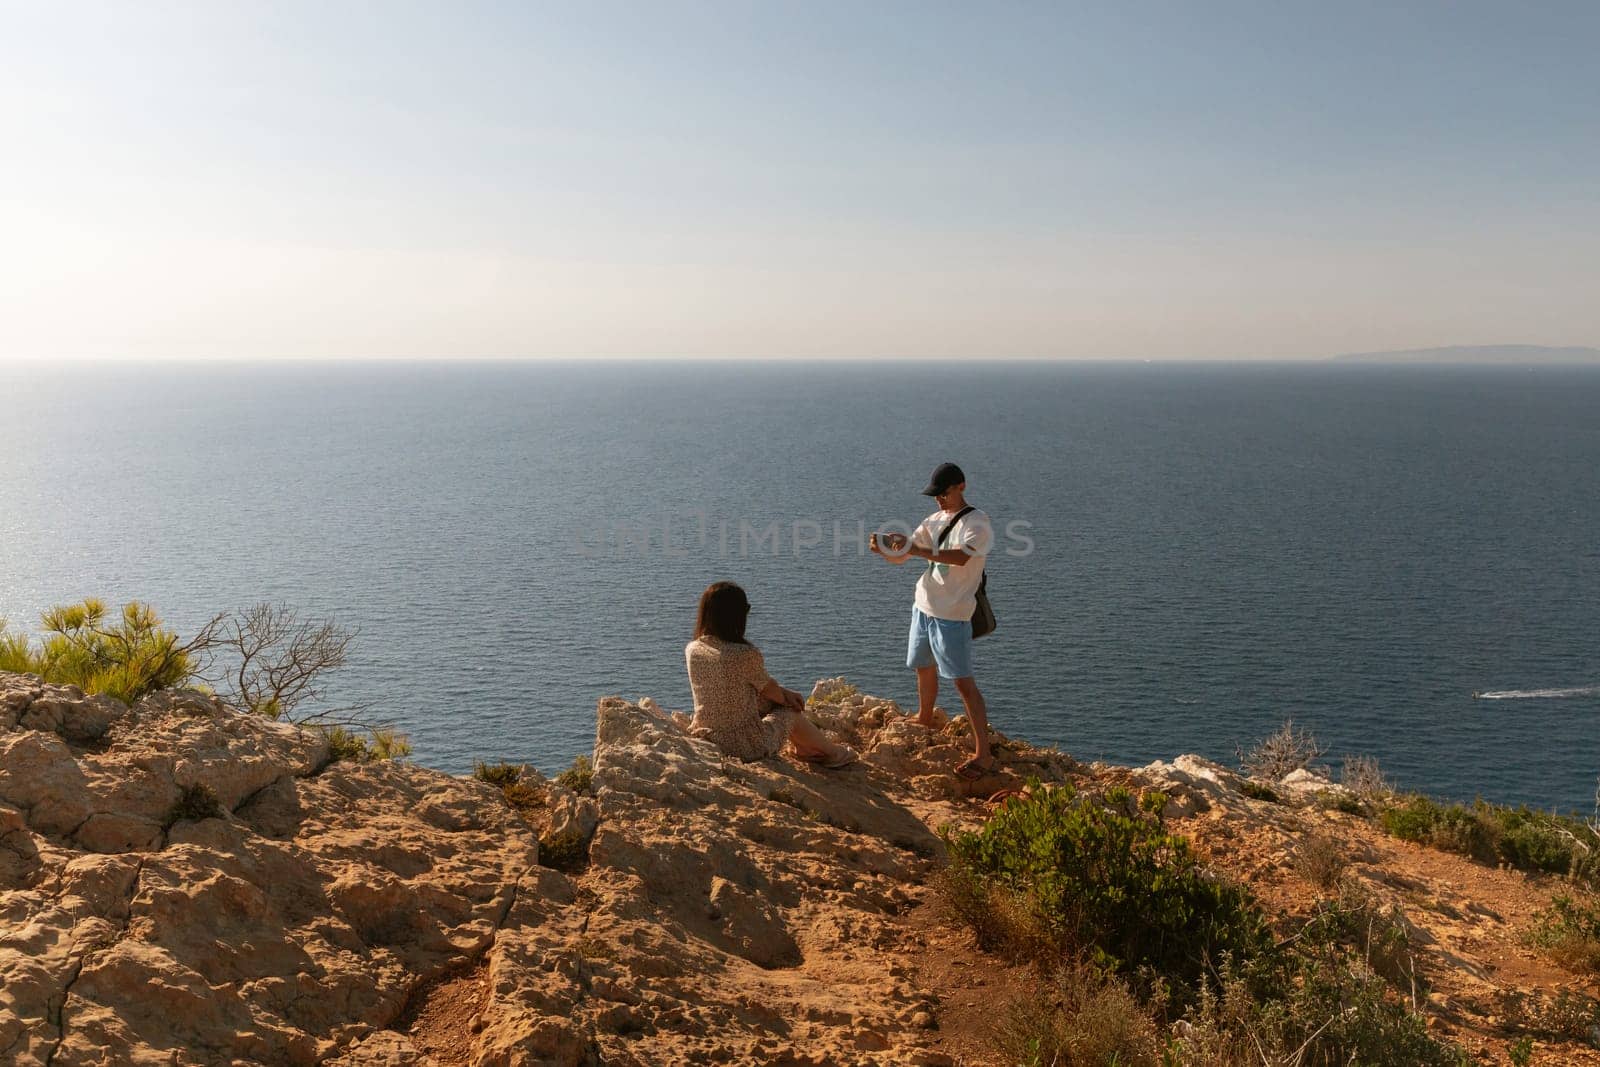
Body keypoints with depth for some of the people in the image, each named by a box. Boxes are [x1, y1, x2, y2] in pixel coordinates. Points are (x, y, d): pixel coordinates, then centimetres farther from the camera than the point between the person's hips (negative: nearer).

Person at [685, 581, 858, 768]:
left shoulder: (692, 650, -5)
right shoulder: (747, 655, -25)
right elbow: (768, 689, -5)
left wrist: (785, 693, 13)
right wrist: (787, 697, 20)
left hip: (705, 738, 6)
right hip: (747, 747, -6)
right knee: (791, 711, 21)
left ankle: (802, 747, 48)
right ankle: (833, 752, 45)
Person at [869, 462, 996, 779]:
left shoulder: (977, 523, -11)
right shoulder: (934, 520, 11)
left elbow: (960, 557, -30)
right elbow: (901, 556, 10)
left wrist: (917, 549, -38)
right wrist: (884, 548, -12)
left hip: (951, 614, -8)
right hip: (924, 607, 8)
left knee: (963, 681, -8)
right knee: (924, 668, 22)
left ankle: (983, 754, -6)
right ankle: (924, 722, 45)